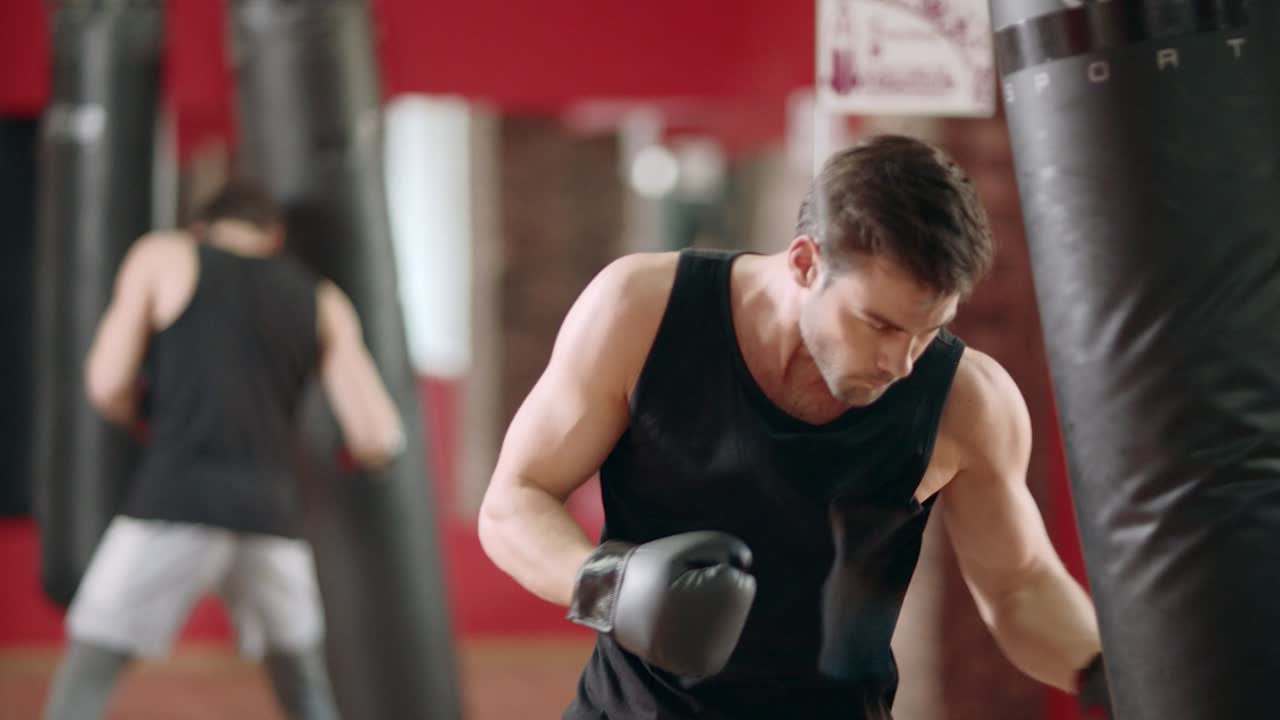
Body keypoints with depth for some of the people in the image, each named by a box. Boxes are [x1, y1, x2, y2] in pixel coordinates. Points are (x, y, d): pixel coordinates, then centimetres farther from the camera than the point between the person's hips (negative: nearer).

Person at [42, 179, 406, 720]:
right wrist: (354, 452, 33)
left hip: (174, 508, -3)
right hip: (268, 515, 3)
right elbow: (379, 436, 8)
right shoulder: (322, 301, 17)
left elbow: (107, 385, 4)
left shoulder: (161, 255, 11)